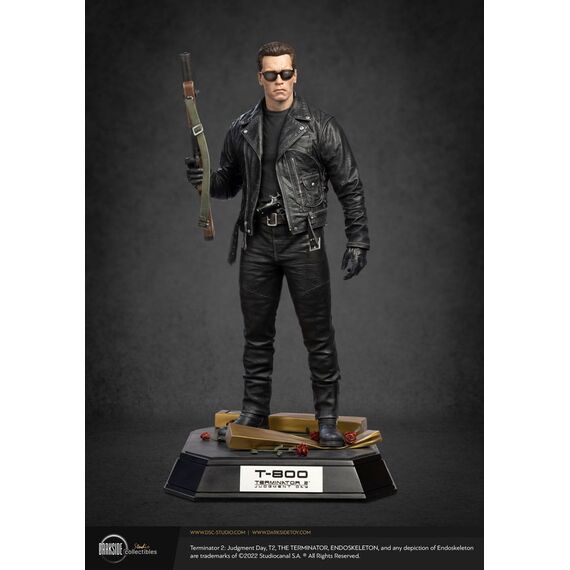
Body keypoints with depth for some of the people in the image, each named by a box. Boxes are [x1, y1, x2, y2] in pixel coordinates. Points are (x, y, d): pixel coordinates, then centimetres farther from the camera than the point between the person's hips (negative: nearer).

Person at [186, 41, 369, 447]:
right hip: (257, 244, 4)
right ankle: (254, 412, 22)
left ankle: (327, 417, 12)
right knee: (257, 334, 10)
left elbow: (350, 187, -1)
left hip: (303, 243, -3)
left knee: (318, 334, 1)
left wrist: (358, 240, -7)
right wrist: (204, 180, -5)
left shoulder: (320, 127, -2)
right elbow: (229, 183, 17)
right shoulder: (242, 130, 9)